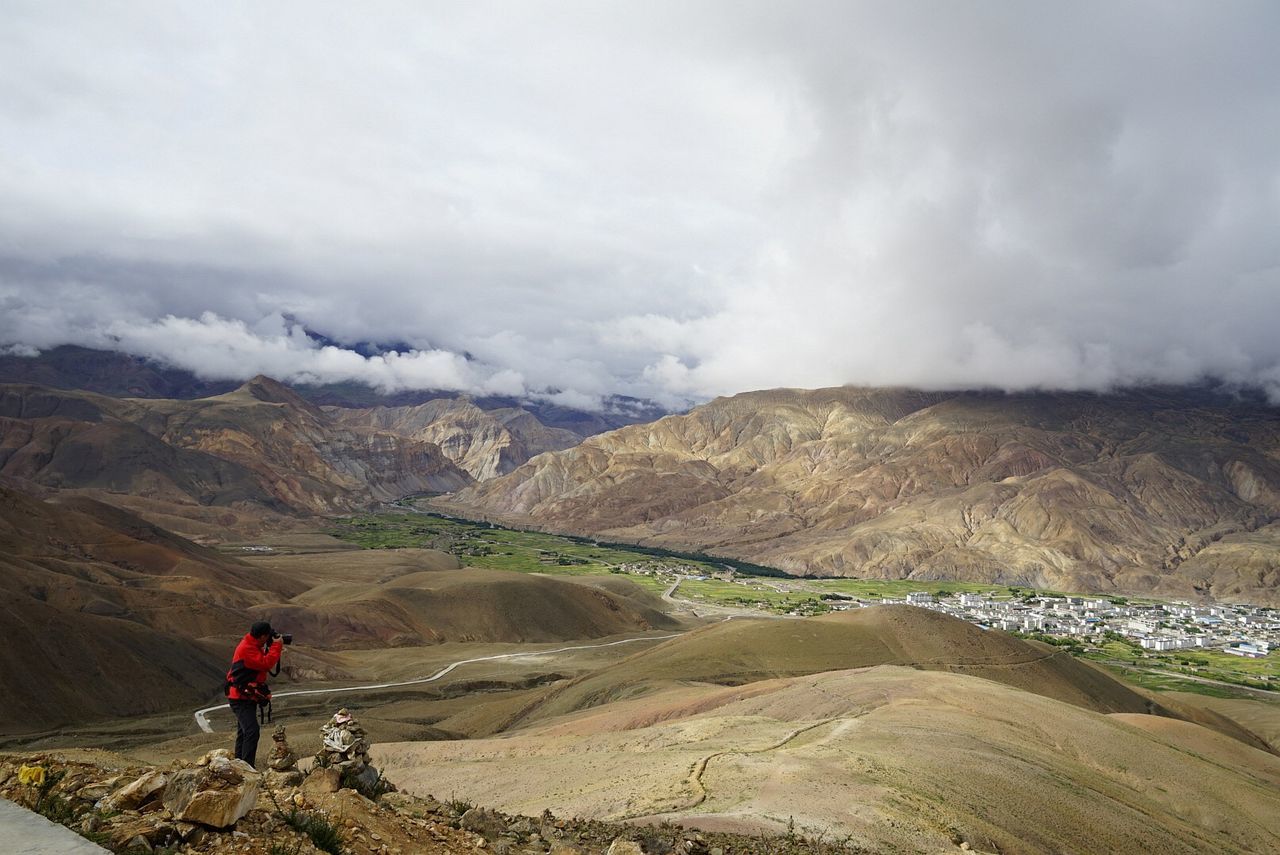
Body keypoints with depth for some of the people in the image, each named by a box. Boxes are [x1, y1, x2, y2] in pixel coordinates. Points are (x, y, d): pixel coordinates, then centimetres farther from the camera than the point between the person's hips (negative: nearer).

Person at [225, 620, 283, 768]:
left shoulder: (252, 645, 10)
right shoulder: (247, 648, -23)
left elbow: (263, 661, 13)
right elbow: (266, 664, -29)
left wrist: (272, 648, 1)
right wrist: (276, 646, -20)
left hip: (247, 696, 11)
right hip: (241, 698, -11)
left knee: (244, 732, 18)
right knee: (252, 731, -19)